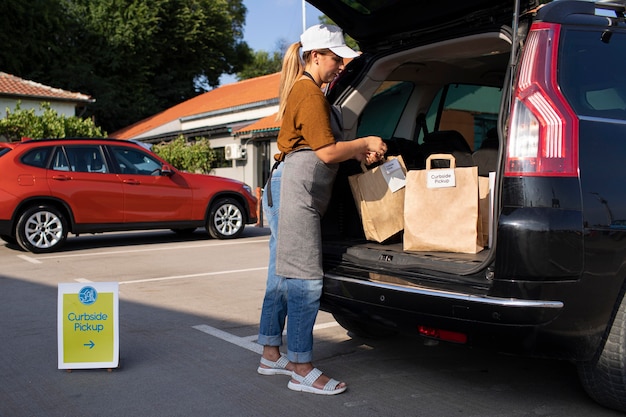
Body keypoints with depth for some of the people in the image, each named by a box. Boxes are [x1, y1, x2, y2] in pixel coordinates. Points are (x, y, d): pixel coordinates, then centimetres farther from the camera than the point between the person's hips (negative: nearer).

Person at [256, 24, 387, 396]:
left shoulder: (302, 90, 23)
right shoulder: (309, 93, -9)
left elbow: (317, 146, 24)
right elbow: (327, 152, -15)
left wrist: (357, 152, 12)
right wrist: (365, 143, 0)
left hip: (287, 189, 11)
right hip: (296, 190, -11)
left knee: (283, 276, 13)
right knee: (305, 280, -9)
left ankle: (271, 355, 23)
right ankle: (303, 370, -3)